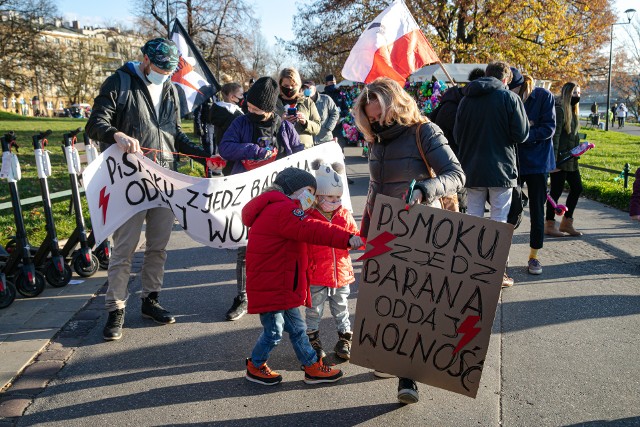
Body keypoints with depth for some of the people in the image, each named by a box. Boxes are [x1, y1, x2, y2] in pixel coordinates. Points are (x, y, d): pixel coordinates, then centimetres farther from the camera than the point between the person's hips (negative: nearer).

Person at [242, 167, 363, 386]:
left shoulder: (279, 209, 19)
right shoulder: (283, 210, -19)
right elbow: (312, 230, -33)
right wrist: (347, 238, -41)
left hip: (283, 284, 11)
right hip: (270, 285, -11)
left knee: (296, 327, 16)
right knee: (274, 330, 3)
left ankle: (312, 367, 25)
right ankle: (255, 367, 23)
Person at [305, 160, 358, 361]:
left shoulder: (345, 216, 3)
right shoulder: (308, 217, -11)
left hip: (341, 273, 4)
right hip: (316, 275, -3)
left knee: (341, 309, 17)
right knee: (314, 310, 11)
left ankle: (344, 339, 30)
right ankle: (313, 340, 27)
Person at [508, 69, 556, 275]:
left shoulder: (543, 96, -8)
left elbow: (549, 128, -11)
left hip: (537, 161, -1)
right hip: (512, 161, 1)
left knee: (537, 210, 5)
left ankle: (533, 256, 18)